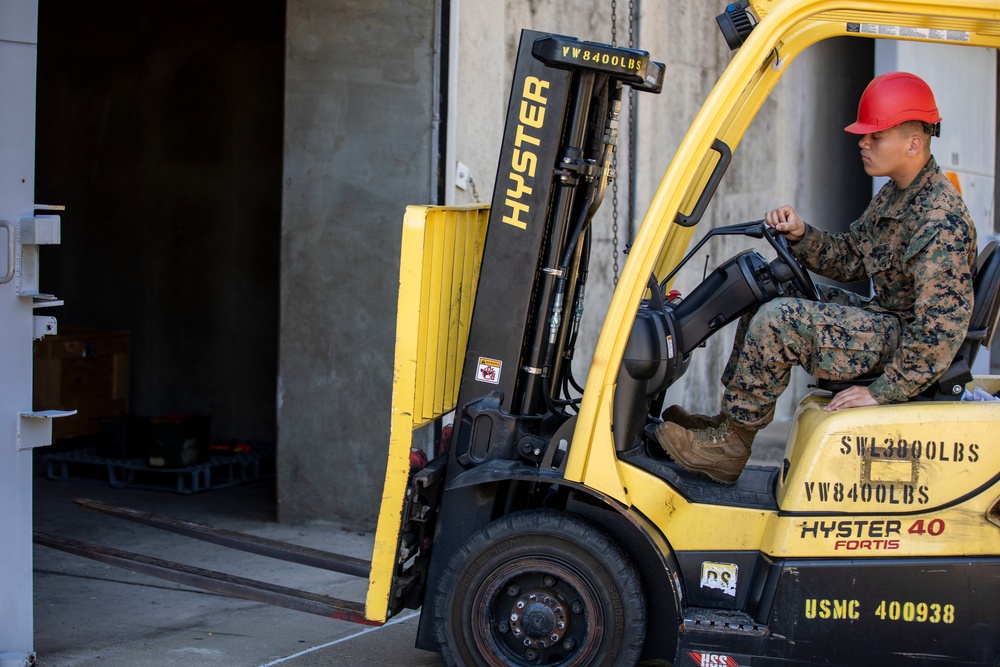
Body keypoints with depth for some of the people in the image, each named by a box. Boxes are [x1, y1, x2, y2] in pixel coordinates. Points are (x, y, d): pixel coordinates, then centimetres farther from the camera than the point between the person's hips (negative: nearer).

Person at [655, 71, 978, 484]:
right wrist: (800, 234, -4)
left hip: (907, 345, -11)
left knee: (779, 321, -23)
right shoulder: (896, 194, 9)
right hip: (884, 318, 11)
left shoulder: (942, 221, -22)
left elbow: (942, 328, -27)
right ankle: (730, 421, 8)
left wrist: (884, 392, -26)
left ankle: (730, 447, -9)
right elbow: (850, 258, 15)